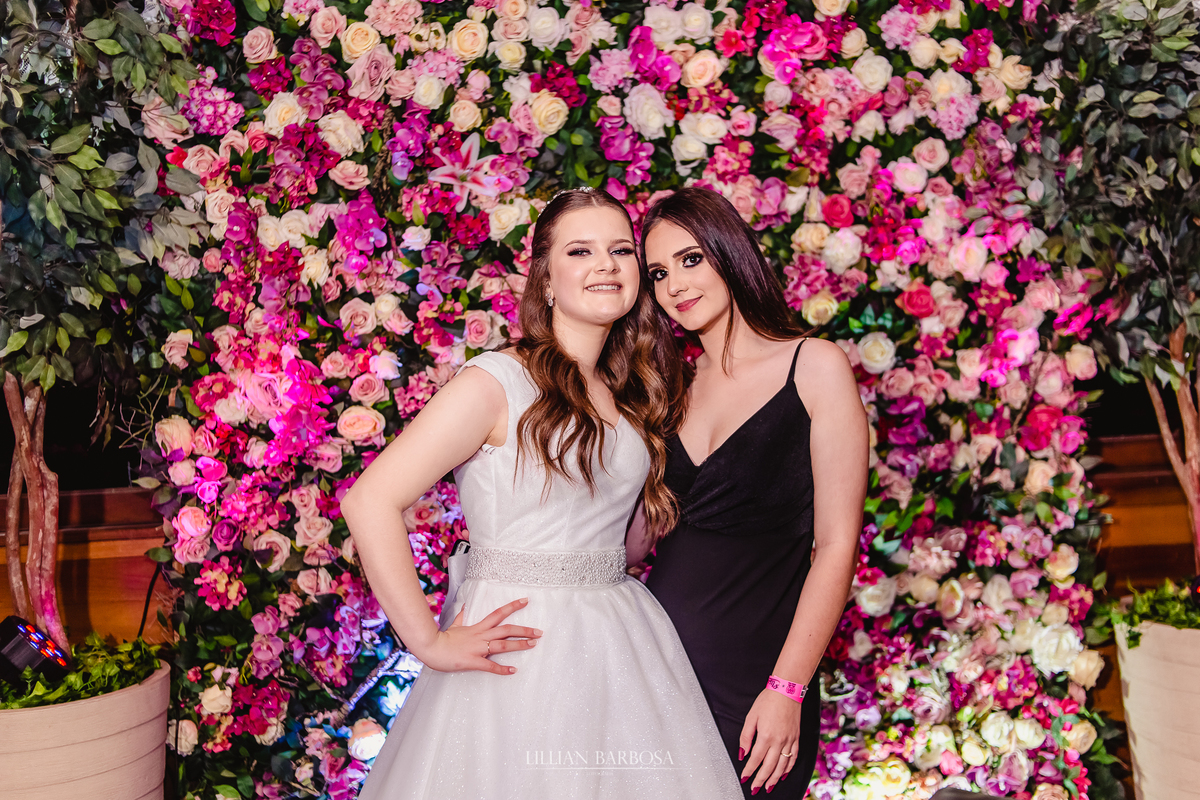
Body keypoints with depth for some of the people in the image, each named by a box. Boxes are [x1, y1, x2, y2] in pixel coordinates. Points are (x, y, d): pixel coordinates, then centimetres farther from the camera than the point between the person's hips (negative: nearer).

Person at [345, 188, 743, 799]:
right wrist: (431, 644, -17)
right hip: (521, 649, -6)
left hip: (623, 647, 7)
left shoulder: (632, 393, 10)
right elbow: (369, 502, -18)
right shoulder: (497, 382, -12)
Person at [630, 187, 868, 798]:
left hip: (753, 669, -4)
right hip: (658, 652, 4)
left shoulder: (815, 367, -4)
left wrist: (787, 690, -14)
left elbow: (836, 544, -9)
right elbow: (634, 540, 9)